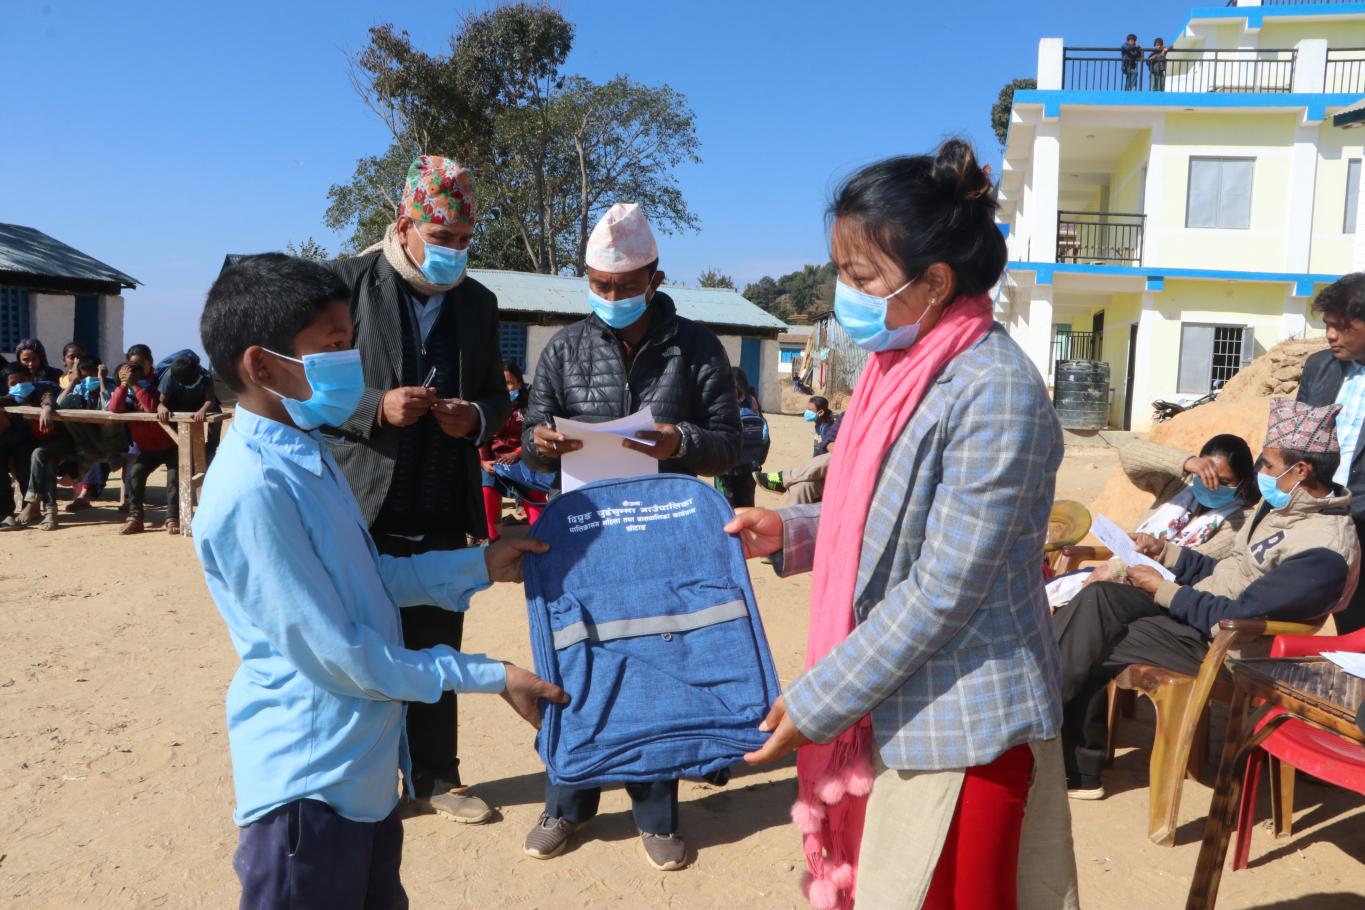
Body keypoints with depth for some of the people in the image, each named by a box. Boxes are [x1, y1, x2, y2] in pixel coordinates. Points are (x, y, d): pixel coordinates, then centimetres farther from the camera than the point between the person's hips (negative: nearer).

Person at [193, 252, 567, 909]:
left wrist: (480, 566, 7)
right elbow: (338, 656, -24)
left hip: (366, 766, 9)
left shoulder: (306, 455, 5)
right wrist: (492, 677, -17)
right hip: (309, 782, -9)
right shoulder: (254, 490, -26)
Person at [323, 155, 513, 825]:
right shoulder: (347, 283, -4)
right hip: (363, 508, -4)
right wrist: (377, 409, -20)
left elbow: (496, 397, 16)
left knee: (437, 649, 14)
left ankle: (436, 777, 29)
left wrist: (476, 417, -6)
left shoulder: (477, 301, 10)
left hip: (443, 512, 4)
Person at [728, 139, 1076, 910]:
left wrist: (815, 702, -17)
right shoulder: (902, 366, 4)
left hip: (960, 730, -8)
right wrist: (791, 532, 2)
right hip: (889, 710, 8)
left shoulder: (995, 392, -22)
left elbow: (943, 591, -23)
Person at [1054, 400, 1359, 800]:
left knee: (1089, 653, -17)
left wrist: (1163, 590, -14)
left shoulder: (1324, 549, -22)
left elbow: (1238, 616, -22)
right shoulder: (1285, 505, 9)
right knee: (1099, 595, -15)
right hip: (1197, 604, 9)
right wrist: (1166, 552, 8)